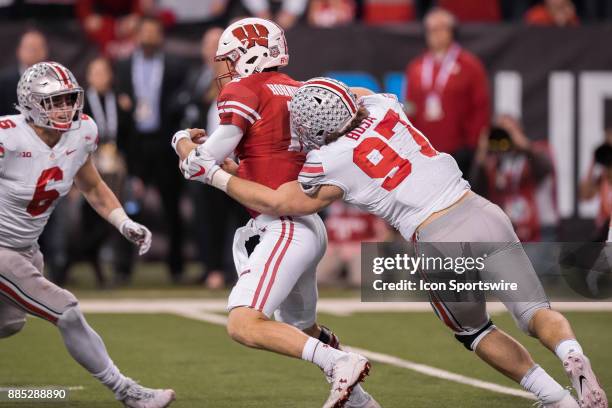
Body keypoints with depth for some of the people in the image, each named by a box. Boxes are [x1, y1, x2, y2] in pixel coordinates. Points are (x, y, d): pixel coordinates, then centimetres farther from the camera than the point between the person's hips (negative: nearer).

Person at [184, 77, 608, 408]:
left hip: (440, 243, -4)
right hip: (484, 214, 4)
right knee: (536, 313, 12)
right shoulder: (384, 106, 9)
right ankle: (573, 357, -21)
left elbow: (278, 203, 11)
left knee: (474, 331, 23)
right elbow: (360, 98, 36)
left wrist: (213, 174, 17)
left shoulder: (331, 164, -4)